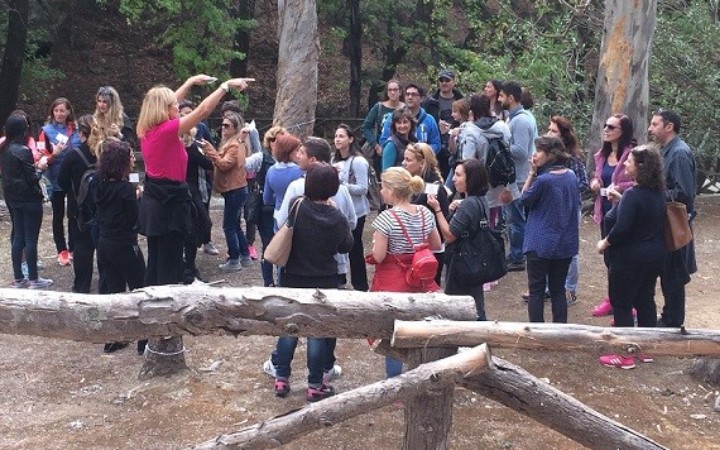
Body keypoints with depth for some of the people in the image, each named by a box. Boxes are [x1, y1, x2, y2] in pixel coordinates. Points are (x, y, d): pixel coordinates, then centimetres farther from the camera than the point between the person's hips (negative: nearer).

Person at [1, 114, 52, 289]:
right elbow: (32, 178, -17)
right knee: (31, 239, 0)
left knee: (18, 237, 13)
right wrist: (40, 167, 0)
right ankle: (33, 279, 8)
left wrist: (34, 165, 7)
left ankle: (18, 278, 19)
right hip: (29, 200, -8)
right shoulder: (23, 151, -19)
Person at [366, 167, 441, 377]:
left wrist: (376, 241, 1)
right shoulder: (425, 213, 1)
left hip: (392, 282, -6)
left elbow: (378, 256, -18)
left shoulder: (386, 217, -18)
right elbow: (437, 245, 12)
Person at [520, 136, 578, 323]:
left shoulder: (543, 180, -18)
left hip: (541, 245, -6)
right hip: (566, 244, 6)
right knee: (558, 290, 14)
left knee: (536, 290, 4)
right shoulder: (571, 176, 2)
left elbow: (524, 200, -4)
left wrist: (532, 173, -6)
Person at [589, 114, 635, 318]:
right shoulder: (602, 155, 10)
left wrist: (620, 187, -24)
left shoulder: (632, 153, -14)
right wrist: (594, 182, 1)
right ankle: (613, 299, 32)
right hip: (606, 212, 8)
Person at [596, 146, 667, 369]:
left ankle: (625, 356, 8)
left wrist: (605, 243, -14)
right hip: (654, 255, 9)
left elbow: (622, 228, -29)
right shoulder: (657, 192, 5)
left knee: (622, 304, 2)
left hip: (630, 258, -9)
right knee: (645, 300, 17)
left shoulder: (633, 194, -23)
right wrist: (620, 198, 13)